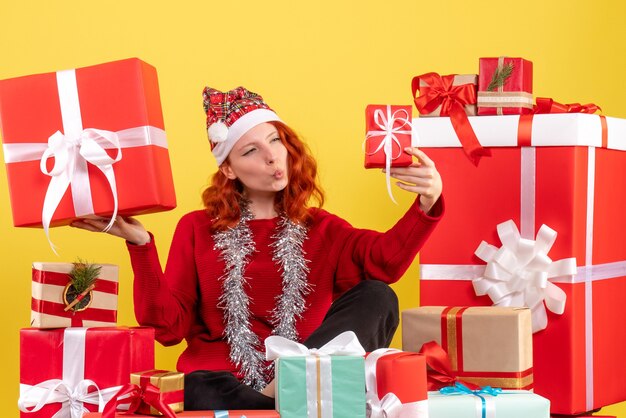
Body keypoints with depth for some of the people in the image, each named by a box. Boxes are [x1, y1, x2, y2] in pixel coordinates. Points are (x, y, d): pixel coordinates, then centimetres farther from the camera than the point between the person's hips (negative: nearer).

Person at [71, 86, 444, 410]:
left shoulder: (320, 228, 14)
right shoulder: (197, 229, 12)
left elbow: (384, 260, -9)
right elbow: (169, 327, 2)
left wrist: (427, 204, -28)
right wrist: (141, 246, -10)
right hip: (222, 381, -3)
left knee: (377, 298, -21)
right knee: (205, 395, -40)